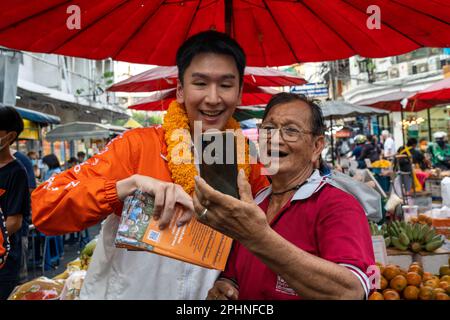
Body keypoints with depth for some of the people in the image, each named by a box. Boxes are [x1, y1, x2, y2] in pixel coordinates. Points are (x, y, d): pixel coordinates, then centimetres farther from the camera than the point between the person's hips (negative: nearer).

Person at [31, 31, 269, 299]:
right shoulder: (138, 146, -16)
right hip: (120, 292, -2)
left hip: (206, 294, 2)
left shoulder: (250, 168, -9)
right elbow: (44, 207, -22)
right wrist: (132, 183, -34)